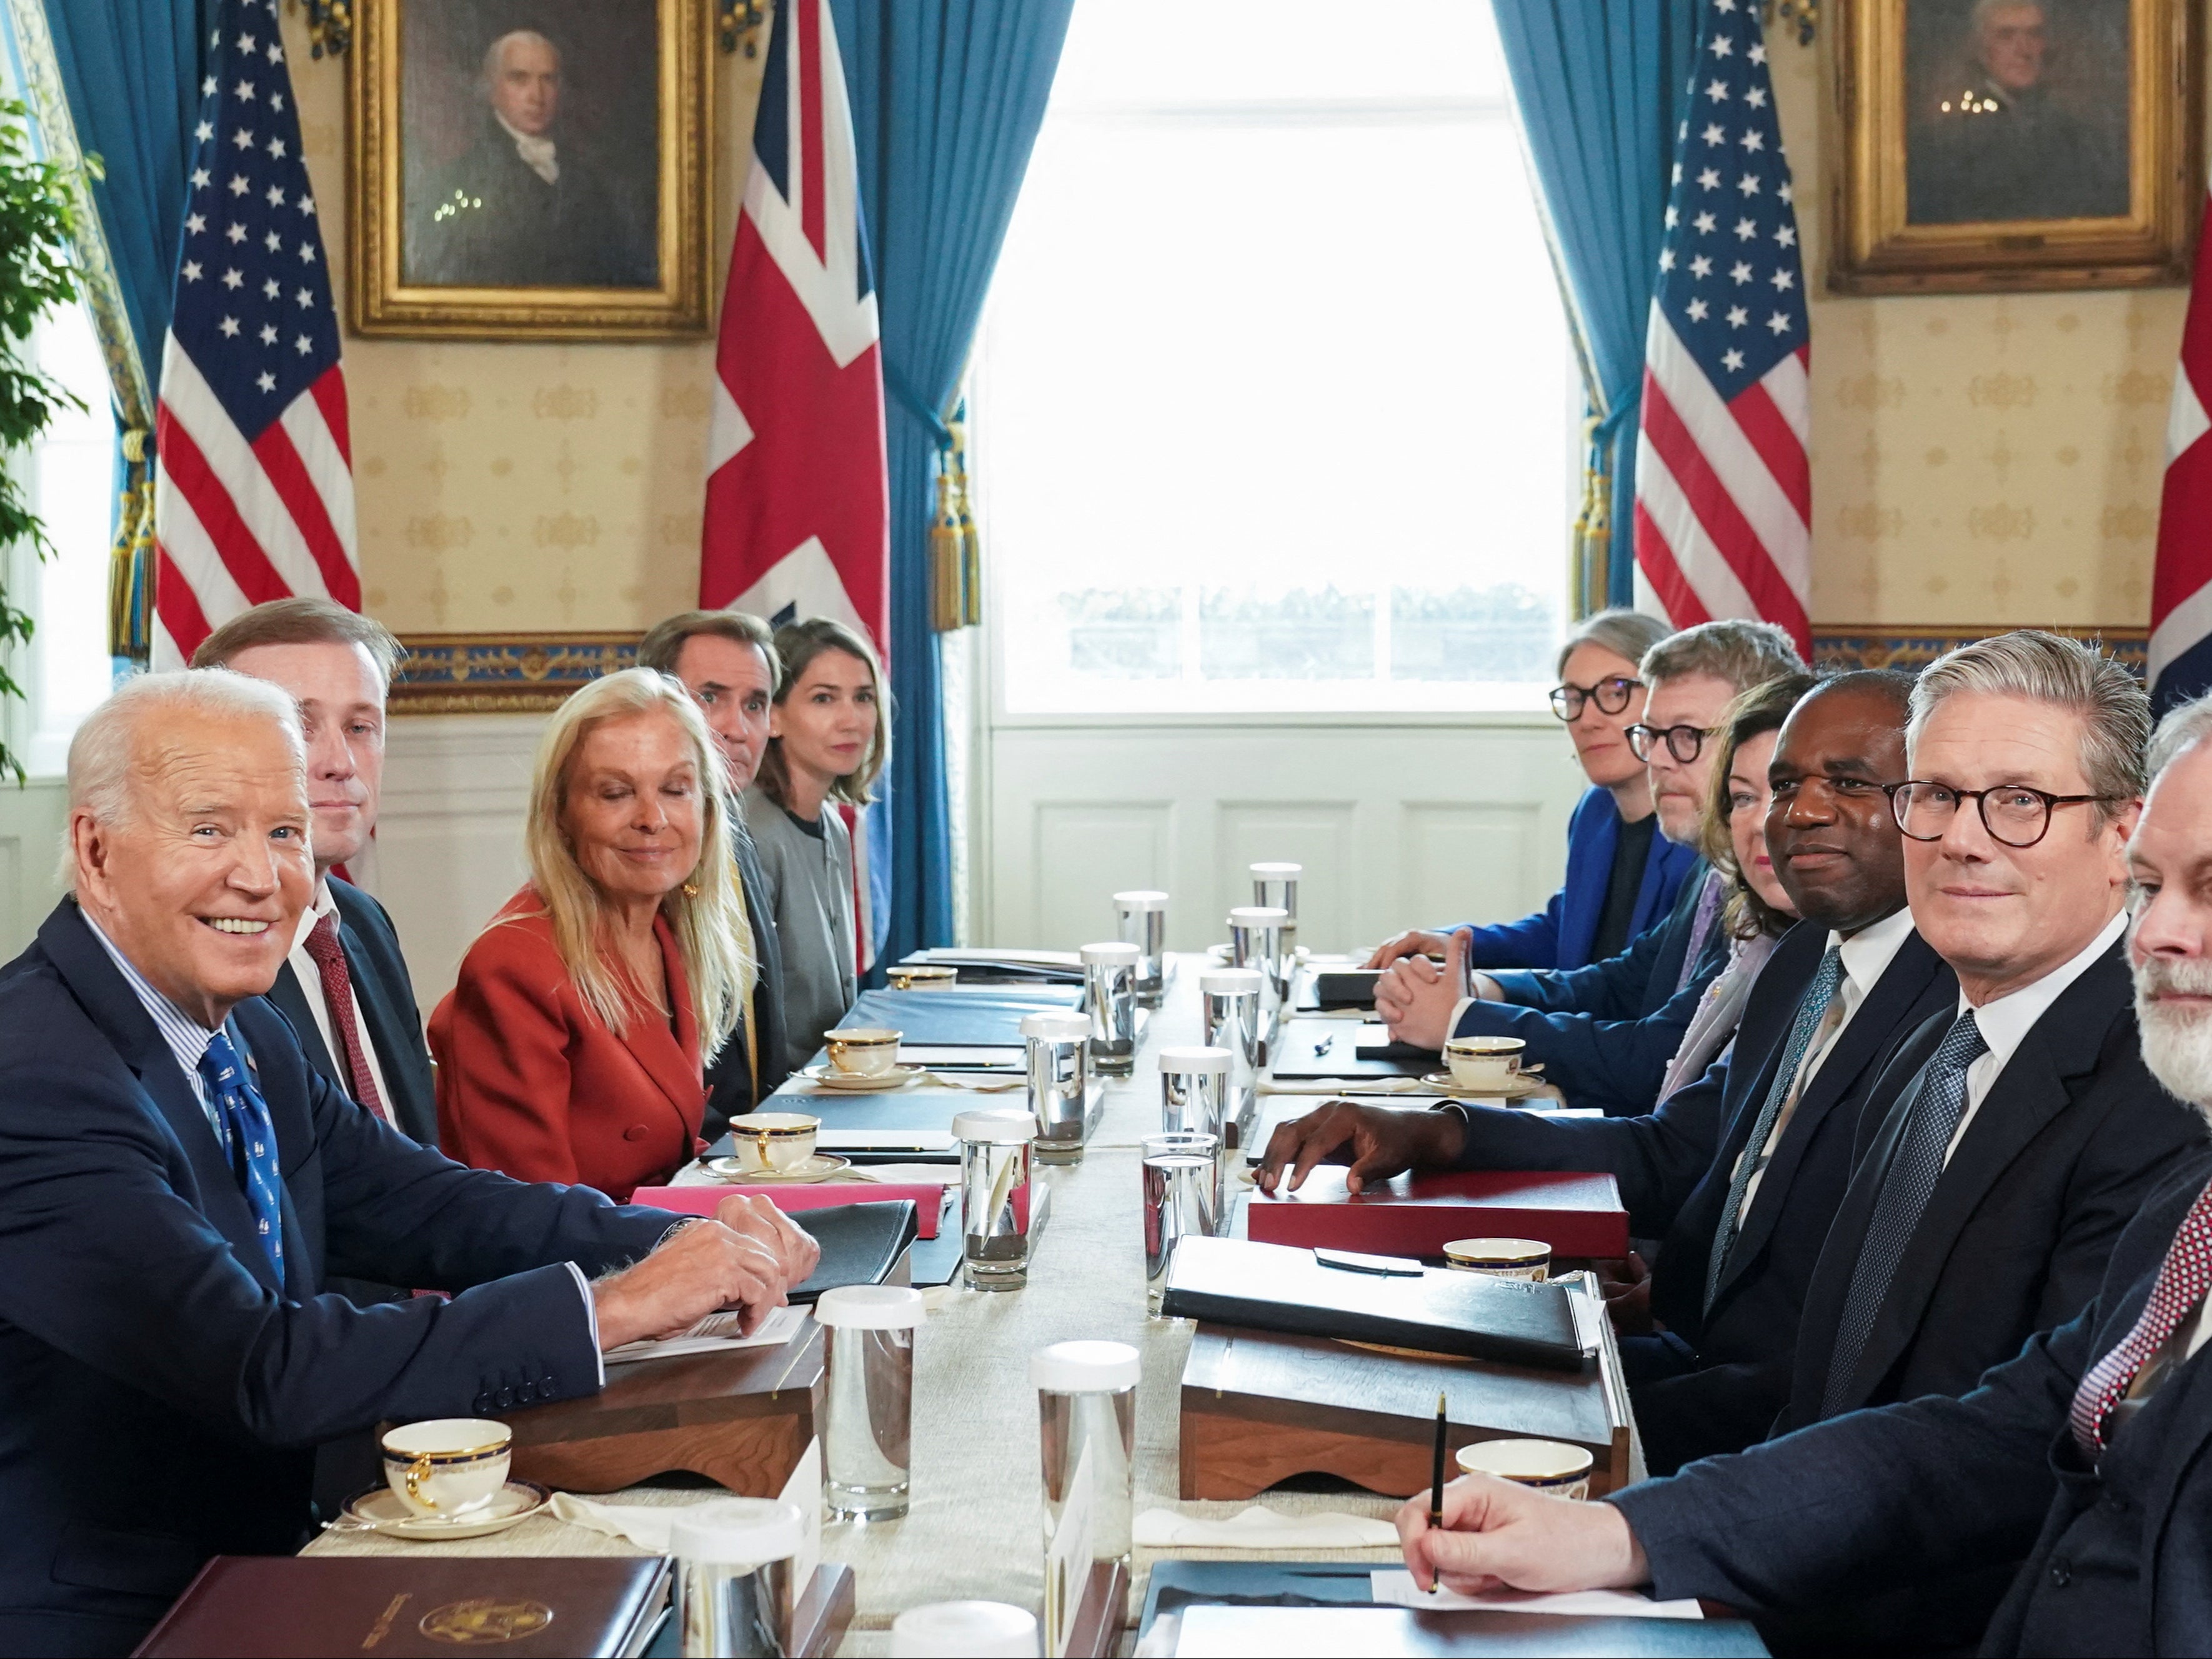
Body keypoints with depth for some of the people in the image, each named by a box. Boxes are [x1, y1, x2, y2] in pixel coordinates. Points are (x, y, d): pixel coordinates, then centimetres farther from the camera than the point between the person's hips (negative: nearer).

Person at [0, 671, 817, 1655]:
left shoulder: (242, 1029, 6)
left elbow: (424, 1207, 5)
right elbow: (265, 1370, -29)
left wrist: (683, 1243, -11)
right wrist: (611, 1306, -28)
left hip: (257, 1576, 8)